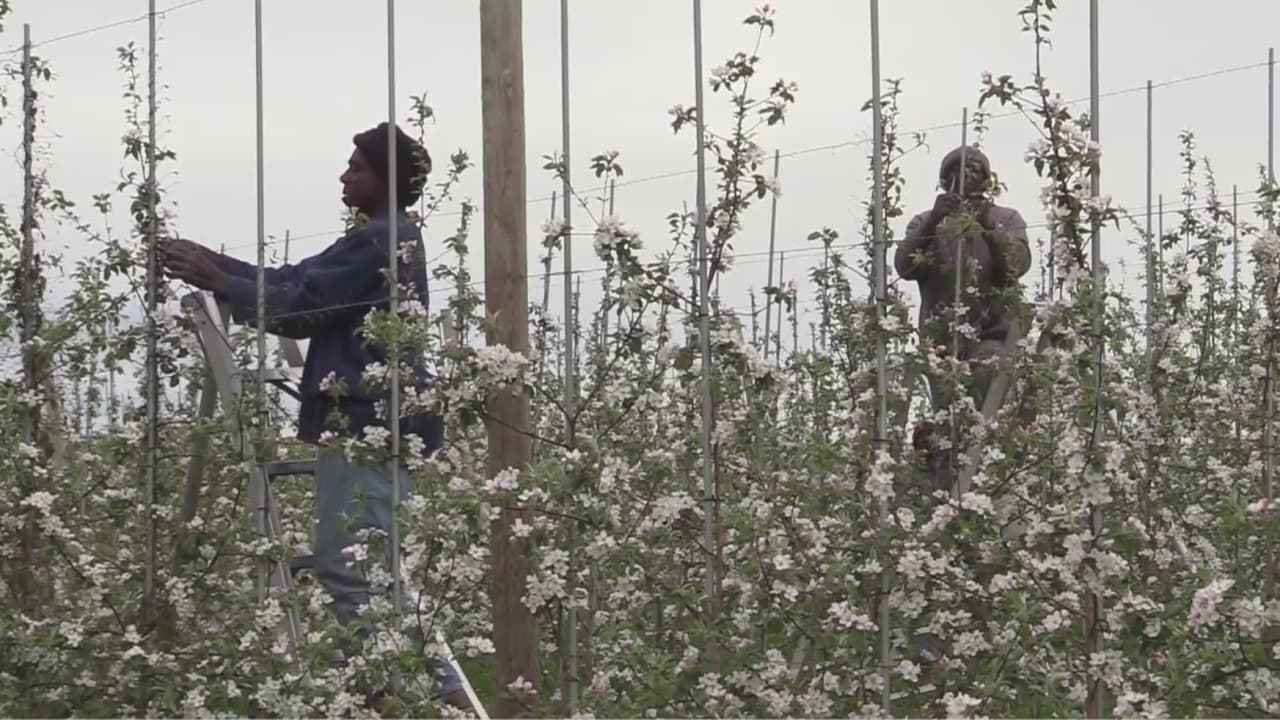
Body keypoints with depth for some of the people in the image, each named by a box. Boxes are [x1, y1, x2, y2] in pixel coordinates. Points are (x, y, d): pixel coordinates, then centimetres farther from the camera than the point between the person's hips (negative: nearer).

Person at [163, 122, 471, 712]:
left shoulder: (381, 243, -13)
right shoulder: (379, 240, 19)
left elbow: (301, 307, -15)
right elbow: (292, 281, 19)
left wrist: (218, 284, -8)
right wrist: (213, 262, 12)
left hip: (370, 422, -11)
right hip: (369, 419, 11)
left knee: (348, 566, -11)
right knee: (365, 567, 11)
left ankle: (440, 689, -11)